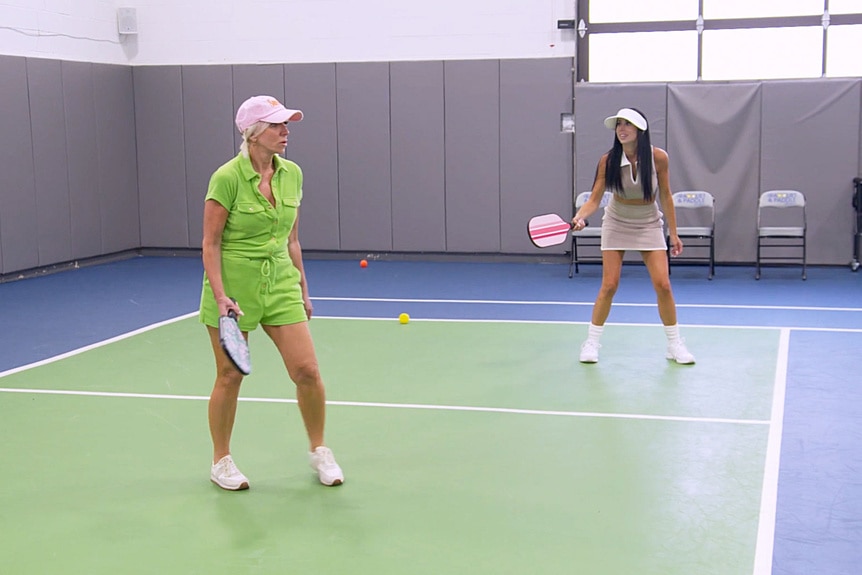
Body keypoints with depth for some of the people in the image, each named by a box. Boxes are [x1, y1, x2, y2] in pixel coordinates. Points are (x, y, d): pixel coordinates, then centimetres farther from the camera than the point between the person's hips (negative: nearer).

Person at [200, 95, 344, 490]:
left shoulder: (292, 174, 3)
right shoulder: (227, 178, -13)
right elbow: (211, 243, -10)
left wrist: (302, 290, 13)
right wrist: (220, 295, -18)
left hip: (280, 283, 5)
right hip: (235, 283, -4)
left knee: (307, 370, -2)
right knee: (230, 376, 6)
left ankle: (319, 451, 18)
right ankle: (221, 462, 24)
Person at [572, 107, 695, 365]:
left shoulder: (658, 157, -16)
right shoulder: (608, 160, -17)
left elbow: (665, 196, -5)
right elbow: (594, 199, -16)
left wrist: (673, 233, -1)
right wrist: (580, 216, -36)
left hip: (649, 225, 0)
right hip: (617, 224, 0)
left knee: (663, 285, -6)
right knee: (609, 285, -5)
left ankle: (675, 344, 10)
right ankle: (591, 342, 9)